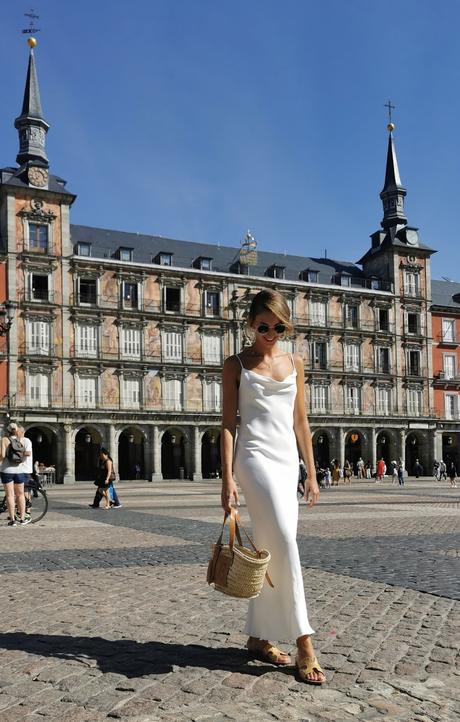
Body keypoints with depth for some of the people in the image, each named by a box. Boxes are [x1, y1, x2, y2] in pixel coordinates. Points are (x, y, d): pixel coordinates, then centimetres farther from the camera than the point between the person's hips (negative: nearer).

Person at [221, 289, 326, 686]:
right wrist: (228, 478, -8)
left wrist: (312, 472, 11)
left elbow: (301, 421, 15)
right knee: (285, 543, -14)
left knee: (272, 550, 6)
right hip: (255, 455, -5)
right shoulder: (236, 364, 3)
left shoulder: (295, 362, 14)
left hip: (287, 459, 5)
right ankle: (304, 645, -8)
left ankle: (258, 637, 18)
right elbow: (228, 423, -1)